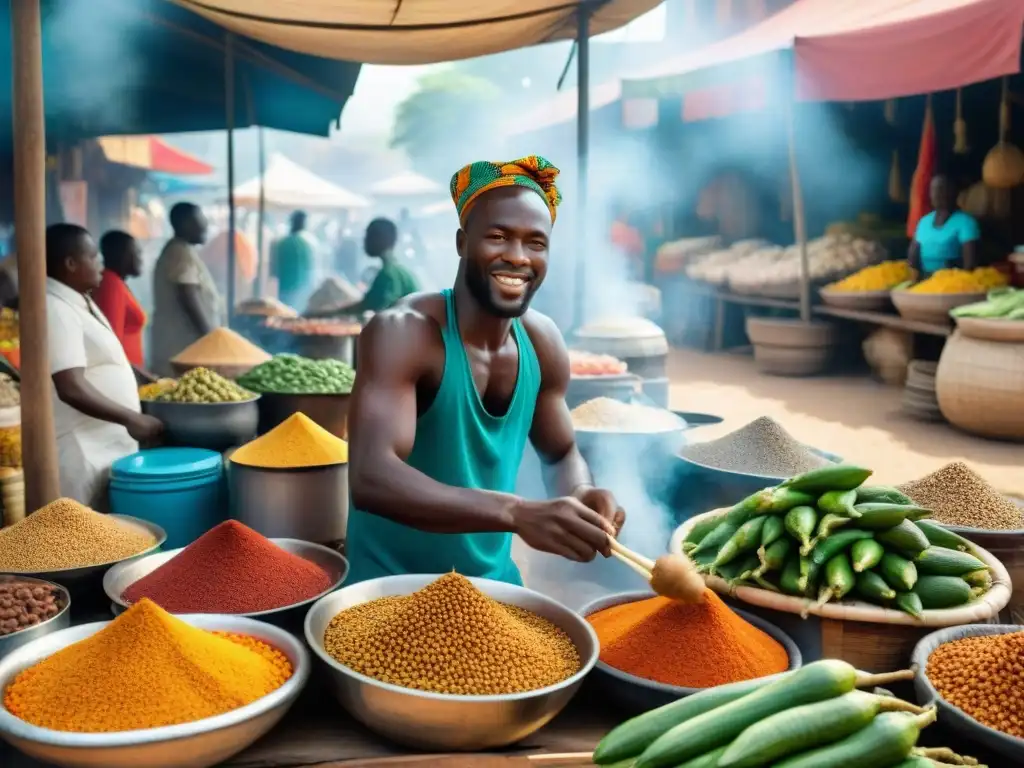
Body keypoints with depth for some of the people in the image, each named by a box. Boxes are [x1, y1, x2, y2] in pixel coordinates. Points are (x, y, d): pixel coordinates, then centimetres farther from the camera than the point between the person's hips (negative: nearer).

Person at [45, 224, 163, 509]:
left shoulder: (80, 302, 13)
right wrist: (132, 419, -22)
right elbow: (72, 389, -25)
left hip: (108, 442, 10)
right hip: (84, 451, -10)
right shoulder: (56, 310, -18)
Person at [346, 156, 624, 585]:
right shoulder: (402, 332, -24)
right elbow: (370, 479, -36)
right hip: (394, 585, -5)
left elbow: (561, 455, 8)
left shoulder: (543, 342, -5)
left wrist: (580, 494, -16)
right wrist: (519, 514, -45)